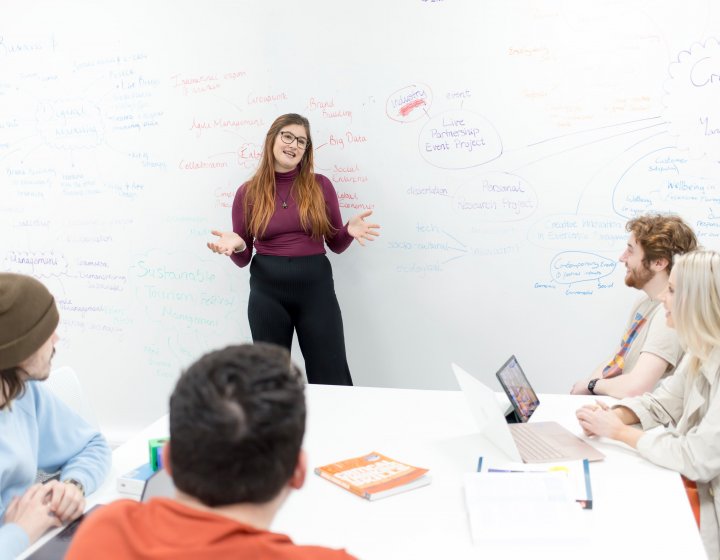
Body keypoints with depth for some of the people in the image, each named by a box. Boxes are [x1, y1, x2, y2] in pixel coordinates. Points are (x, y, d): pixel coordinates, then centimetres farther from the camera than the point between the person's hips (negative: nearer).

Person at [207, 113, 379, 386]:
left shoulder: (320, 185, 2)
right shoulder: (248, 193, 2)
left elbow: (335, 244, 9)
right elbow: (242, 258, 6)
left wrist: (349, 230, -13)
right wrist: (237, 245, -16)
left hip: (315, 286, 0)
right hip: (267, 291, 0)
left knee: (332, 378, 3)